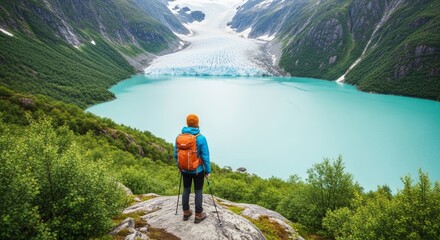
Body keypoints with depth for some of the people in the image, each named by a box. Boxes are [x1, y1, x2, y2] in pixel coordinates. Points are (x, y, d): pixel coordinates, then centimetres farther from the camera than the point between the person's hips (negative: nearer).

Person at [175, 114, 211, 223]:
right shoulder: (201, 138, -18)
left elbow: (175, 154, 3)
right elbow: (205, 157, -14)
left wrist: (179, 166, 18)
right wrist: (208, 171, -3)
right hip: (198, 170, -3)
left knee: (186, 190, 18)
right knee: (198, 191, 10)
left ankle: (186, 213, 30)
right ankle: (198, 216, 19)